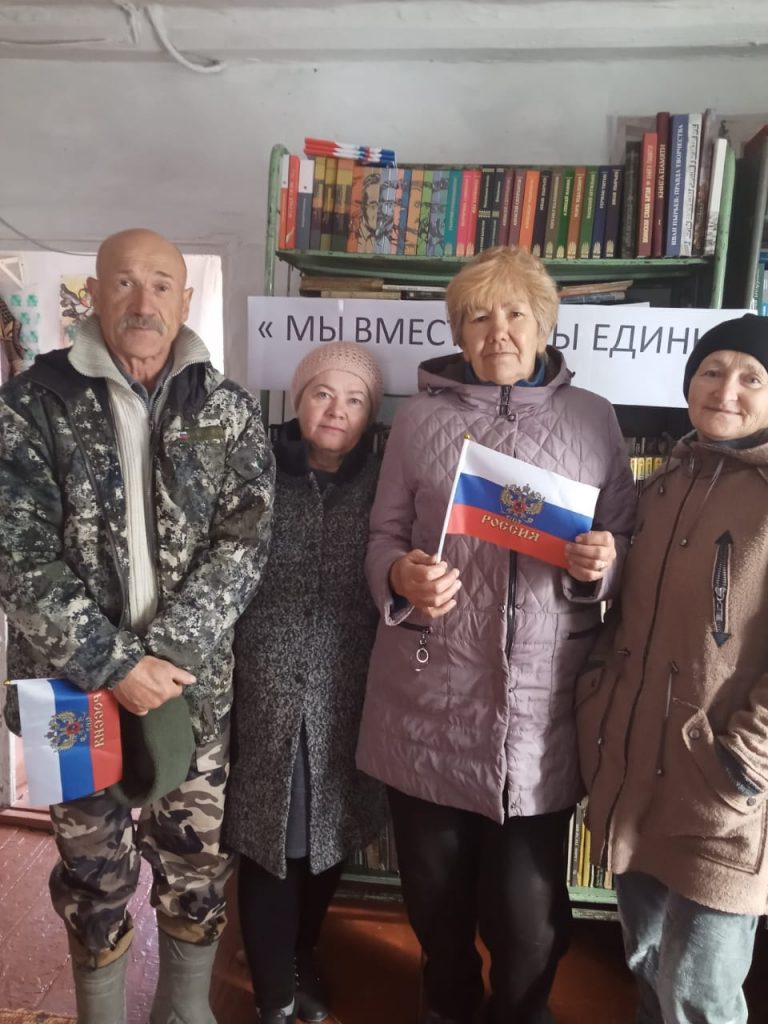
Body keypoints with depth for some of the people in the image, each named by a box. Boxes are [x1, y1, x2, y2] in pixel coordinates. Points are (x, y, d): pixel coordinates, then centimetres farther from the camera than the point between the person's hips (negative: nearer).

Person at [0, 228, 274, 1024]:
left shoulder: (228, 411, 0)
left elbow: (244, 542, -7)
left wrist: (160, 656, -16)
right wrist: (114, 665, -16)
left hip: (193, 682, 2)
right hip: (75, 686, -1)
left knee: (196, 863, 15)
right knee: (94, 869, 14)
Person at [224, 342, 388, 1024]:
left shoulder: (381, 485, 1)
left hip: (344, 698, 2)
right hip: (265, 693, -1)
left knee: (330, 838, 18)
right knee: (269, 844, 8)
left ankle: (303, 958, 47)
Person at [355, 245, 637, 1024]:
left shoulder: (593, 419, 5)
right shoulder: (420, 416, 4)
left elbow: (626, 542, 9)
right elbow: (384, 533, 5)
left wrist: (603, 565, -13)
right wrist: (402, 578, -15)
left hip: (540, 704, 0)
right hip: (429, 699, 1)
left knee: (528, 902, 9)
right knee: (435, 885, 18)